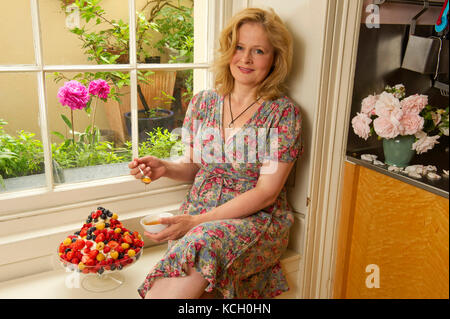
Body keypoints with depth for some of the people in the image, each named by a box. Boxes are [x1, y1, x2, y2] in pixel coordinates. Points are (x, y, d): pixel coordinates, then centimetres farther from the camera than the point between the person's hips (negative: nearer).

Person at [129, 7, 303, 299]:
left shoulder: (284, 113, -7)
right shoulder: (201, 103, 7)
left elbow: (266, 193, -11)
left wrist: (198, 221, -17)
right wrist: (165, 168, -7)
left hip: (257, 219, -2)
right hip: (196, 216, 3)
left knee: (202, 244, -34)